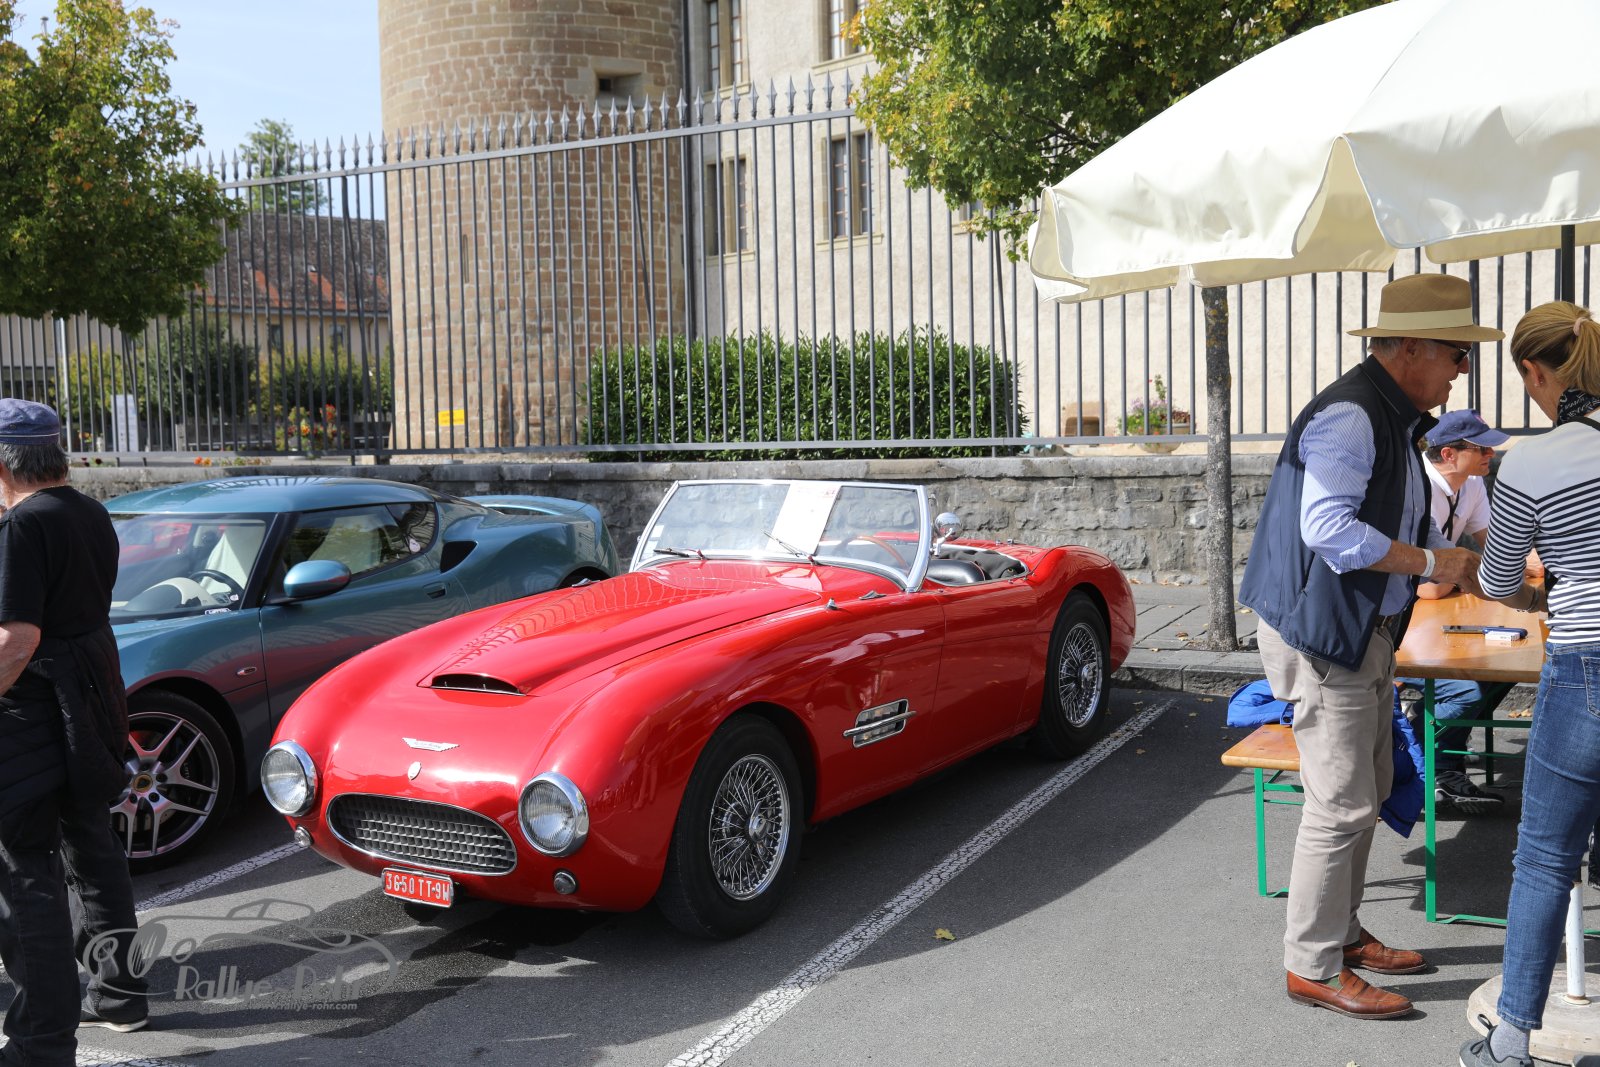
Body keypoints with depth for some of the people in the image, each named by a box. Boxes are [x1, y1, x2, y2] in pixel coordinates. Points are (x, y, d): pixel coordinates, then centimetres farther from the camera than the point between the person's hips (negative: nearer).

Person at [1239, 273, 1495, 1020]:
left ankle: (1342, 934, 33)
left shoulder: (1396, 420, 14)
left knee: (1368, 792, 19)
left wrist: (1468, 559, 7)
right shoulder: (1348, 417, -20)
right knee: (1341, 806, -5)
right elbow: (1328, 527, -28)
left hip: (1367, 630, 11)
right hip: (1322, 633, -11)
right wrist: (1432, 563, -20)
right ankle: (1312, 967, 8)